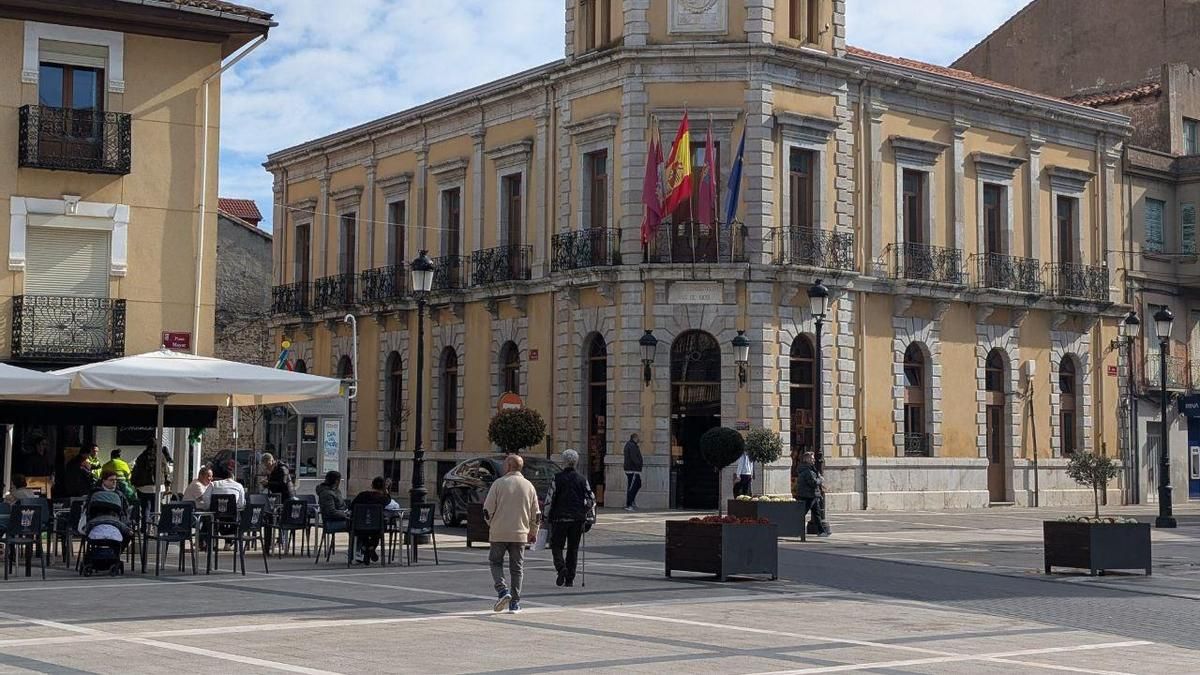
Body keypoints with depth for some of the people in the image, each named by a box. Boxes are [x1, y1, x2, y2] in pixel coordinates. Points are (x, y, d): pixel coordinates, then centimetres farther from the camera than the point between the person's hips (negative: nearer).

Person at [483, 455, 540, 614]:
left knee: (496, 562, 12)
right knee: (516, 567, 9)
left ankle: (503, 591, -9)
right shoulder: (529, 486, 4)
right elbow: (536, 514, 7)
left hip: (499, 533, -2)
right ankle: (515, 603, 8)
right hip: (520, 534, 3)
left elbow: (488, 510, -6)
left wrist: (491, 524, 14)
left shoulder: (499, 483, -6)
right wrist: (533, 533, 20)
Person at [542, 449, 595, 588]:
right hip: (578, 519, 3)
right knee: (573, 548, 10)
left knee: (556, 546, 8)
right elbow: (591, 499, 5)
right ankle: (570, 579, 10)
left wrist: (545, 517, 0)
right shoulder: (582, 480, 4)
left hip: (560, 518, -3)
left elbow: (549, 499, -7)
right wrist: (590, 518, 12)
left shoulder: (557, 479, -6)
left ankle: (561, 567, -17)